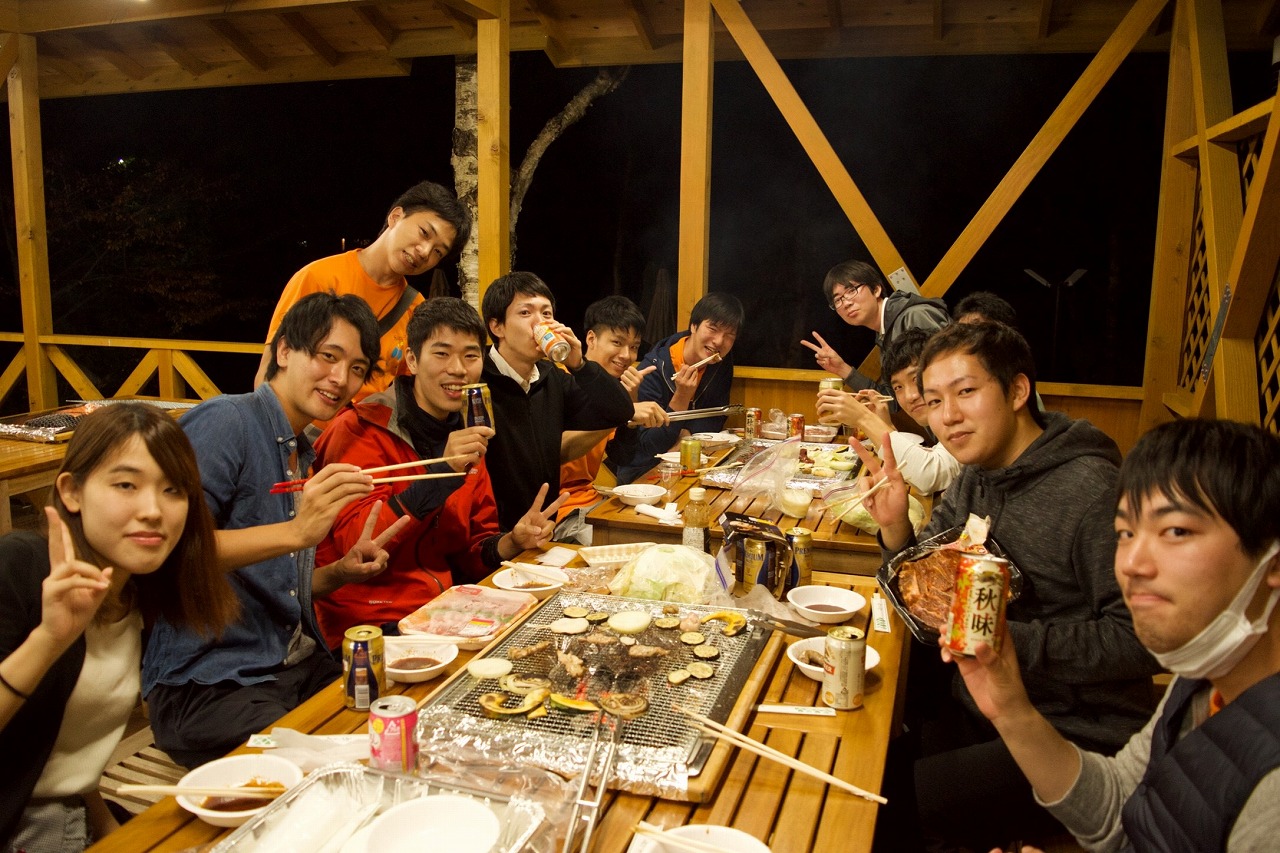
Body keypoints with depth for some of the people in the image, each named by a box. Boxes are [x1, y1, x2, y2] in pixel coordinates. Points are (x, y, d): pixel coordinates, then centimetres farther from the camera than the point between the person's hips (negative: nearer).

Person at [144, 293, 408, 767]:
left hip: (301, 666, 8)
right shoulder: (224, 422, -10)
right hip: (208, 684, -8)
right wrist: (295, 532, -31)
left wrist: (341, 573, 6)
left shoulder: (303, 452, 16)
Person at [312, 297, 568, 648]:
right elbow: (354, 545, -19)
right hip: (370, 622, -7)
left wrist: (511, 543, -8)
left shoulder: (466, 439, 12)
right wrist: (442, 472, -25)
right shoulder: (361, 430, -9)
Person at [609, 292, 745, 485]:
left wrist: (684, 434, -16)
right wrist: (682, 397, -31)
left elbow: (715, 422, 5)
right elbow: (646, 449, -21)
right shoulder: (653, 369, -21)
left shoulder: (722, 363, -2)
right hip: (641, 473, -4)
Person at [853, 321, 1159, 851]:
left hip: (1078, 735, -7)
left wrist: (1007, 641, -26)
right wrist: (895, 528, -10)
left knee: (894, 804, -18)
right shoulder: (973, 480, 4)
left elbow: (1141, 638, -22)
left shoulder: (1091, 490, -21)